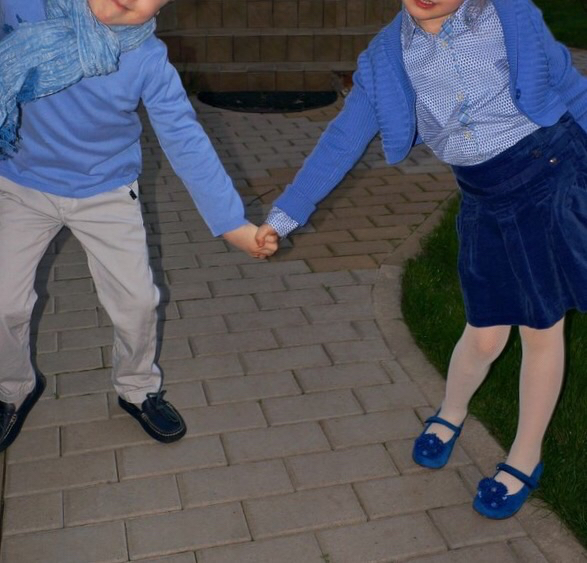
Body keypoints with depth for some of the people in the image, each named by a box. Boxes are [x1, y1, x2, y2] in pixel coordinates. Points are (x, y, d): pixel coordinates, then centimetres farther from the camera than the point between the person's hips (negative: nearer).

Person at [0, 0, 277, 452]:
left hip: (107, 194, 0)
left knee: (137, 301, 3)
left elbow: (187, 143, -20)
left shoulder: (149, 60, -20)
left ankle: (137, 389, 34)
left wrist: (232, 222, -24)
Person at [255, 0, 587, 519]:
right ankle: (451, 414, 43)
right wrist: (286, 213, 0)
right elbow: (342, 142, 0)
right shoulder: (385, 62, -4)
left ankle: (526, 458, 29)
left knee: (541, 331, 8)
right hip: (487, 204, 1)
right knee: (485, 335, 8)